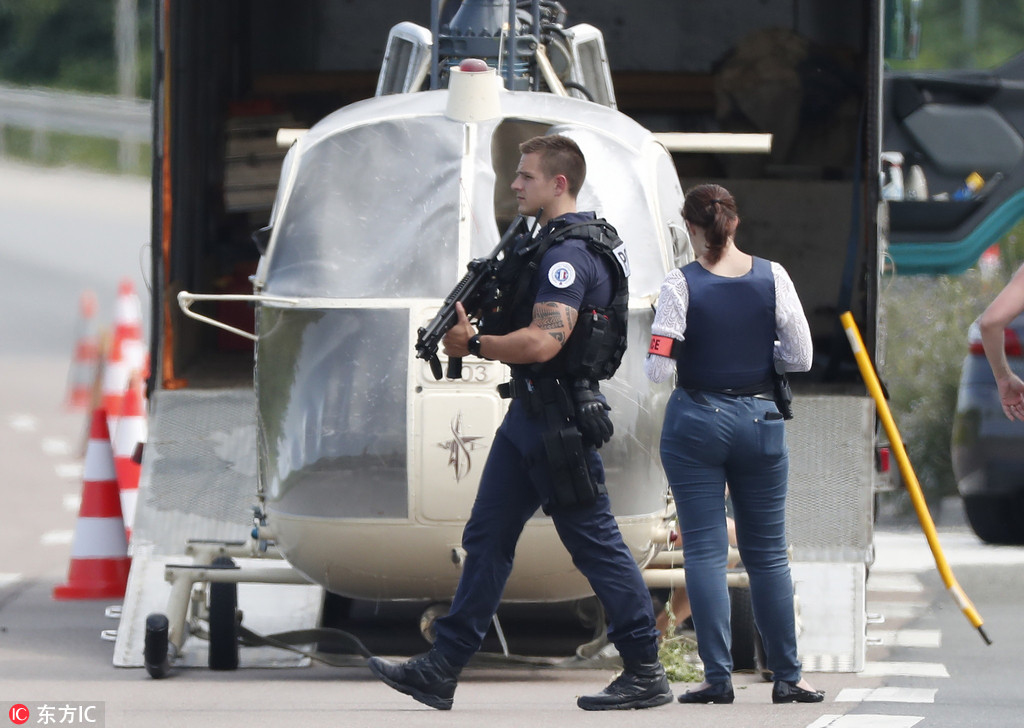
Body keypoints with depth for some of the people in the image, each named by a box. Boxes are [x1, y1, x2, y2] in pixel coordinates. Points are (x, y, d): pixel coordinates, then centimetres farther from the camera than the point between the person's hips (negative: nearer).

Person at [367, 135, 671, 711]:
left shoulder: (570, 254, -18)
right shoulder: (546, 243, 15)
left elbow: (543, 342, -28)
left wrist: (474, 345, -16)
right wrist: (472, 327, 8)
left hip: (560, 421, -11)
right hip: (528, 415, 11)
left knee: (596, 544, -5)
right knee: (488, 538, 9)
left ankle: (646, 674, 1)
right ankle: (442, 669, 11)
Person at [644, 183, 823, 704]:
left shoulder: (682, 285, -10)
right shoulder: (771, 277, -3)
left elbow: (658, 369, -12)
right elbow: (800, 357, -2)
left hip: (696, 421, -2)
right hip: (760, 418, 2)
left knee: (705, 551, 1)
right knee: (767, 553, 10)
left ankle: (718, 677, -4)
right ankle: (786, 677, 11)